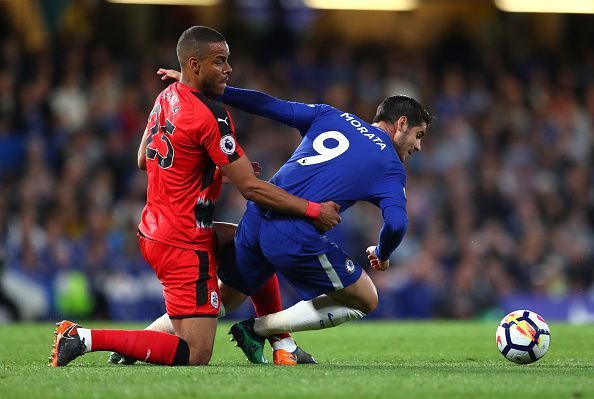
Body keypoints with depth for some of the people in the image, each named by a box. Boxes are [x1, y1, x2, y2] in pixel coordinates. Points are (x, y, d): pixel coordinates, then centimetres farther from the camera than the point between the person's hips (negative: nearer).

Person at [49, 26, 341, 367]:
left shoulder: (165, 98, 6)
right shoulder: (210, 117, -20)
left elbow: (143, 159, 23)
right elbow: (251, 189, -18)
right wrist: (313, 210, -10)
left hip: (153, 231, 10)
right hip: (185, 243, -10)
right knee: (194, 356, -9)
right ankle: (85, 338, -12)